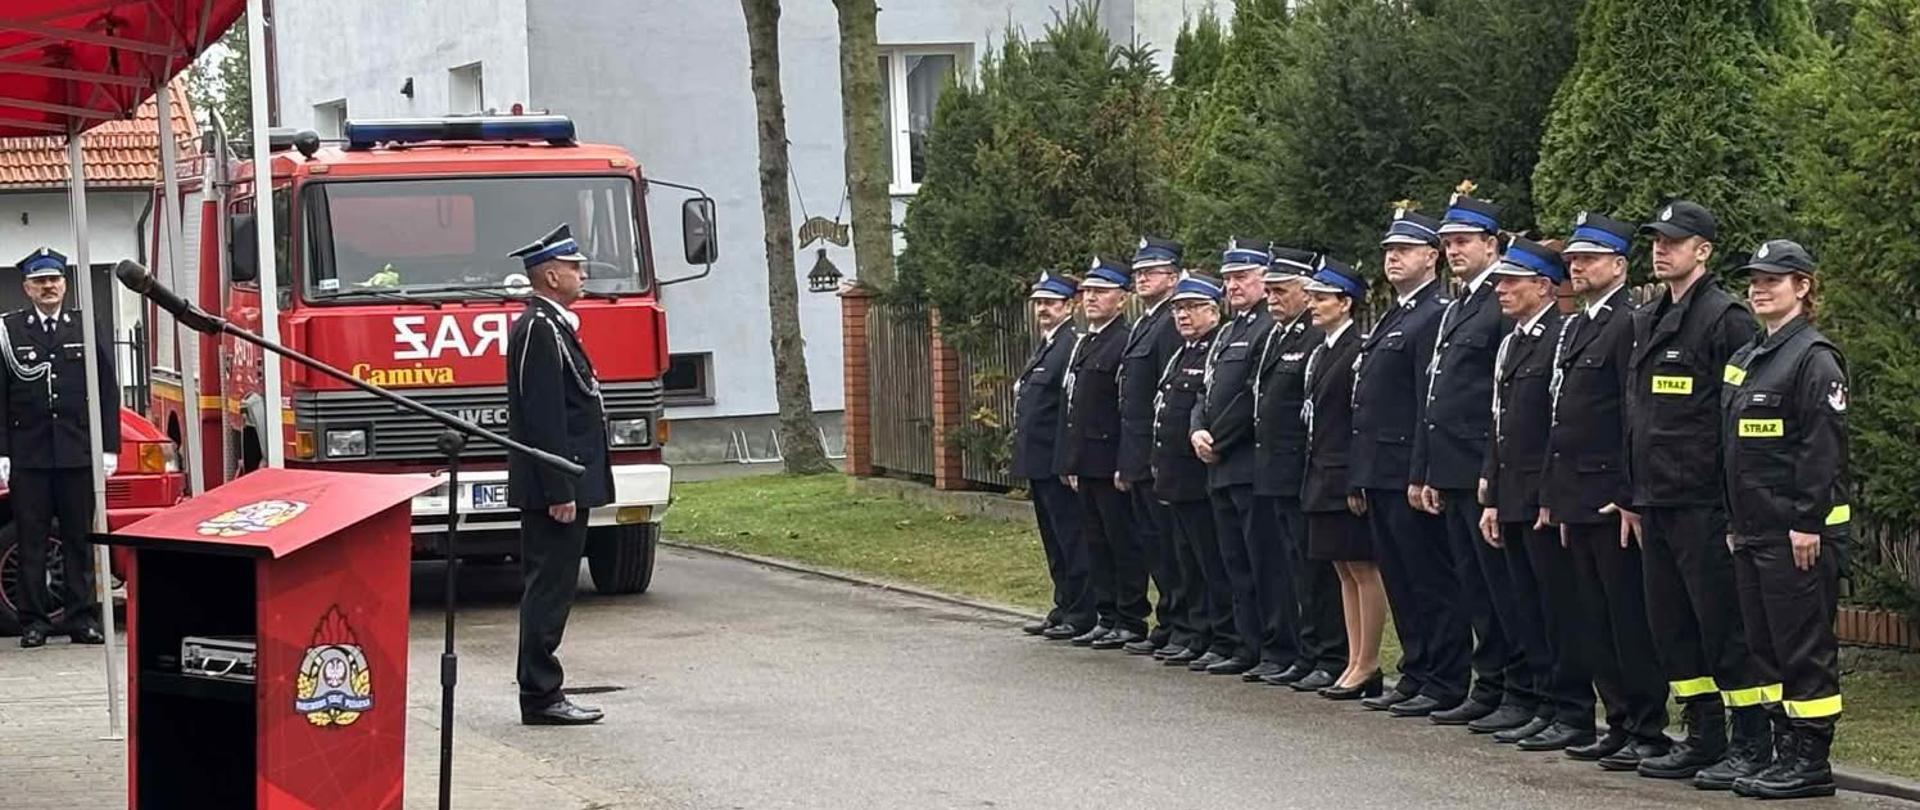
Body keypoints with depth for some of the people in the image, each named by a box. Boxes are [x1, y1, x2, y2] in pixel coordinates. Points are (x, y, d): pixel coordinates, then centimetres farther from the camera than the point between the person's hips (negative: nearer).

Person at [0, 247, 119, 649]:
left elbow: (107, 390, 7)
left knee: (80, 538, 5)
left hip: (79, 453, 1)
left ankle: (81, 617, 10)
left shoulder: (91, 327, 7)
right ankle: (35, 620, 7)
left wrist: (109, 447, 1)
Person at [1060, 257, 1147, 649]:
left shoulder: (1127, 342, -12)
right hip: (1086, 464, 9)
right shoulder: (1082, 344, 18)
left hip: (1110, 463, -9)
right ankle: (1105, 618, 18)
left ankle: (1131, 622, 1)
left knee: (1123, 542, -3)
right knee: (1095, 543, 12)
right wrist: (1071, 462, 17)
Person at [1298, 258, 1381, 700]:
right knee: (1345, 570, 12)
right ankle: (1355, 663, 16)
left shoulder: (1359, 350, -13)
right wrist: (1313, 477, 15)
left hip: (1349, 478, -10)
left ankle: (1367, 666, 1)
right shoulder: (1319, 353, 15)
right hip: (1323, 477, 10)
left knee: (1363, 568, -3)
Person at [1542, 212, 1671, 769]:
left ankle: (1649, 730, 0)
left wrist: (1629, 497, -19)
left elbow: (1636, 418, -16)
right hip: (1577, 500, 9)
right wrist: (1551, 493, 17)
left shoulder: (1630, 325, -10)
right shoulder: (1571, 329, 18)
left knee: (1629, 619, -5)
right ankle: (1621, 724, 17)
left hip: (1613, 499, -9)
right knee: (1593, 620, 11)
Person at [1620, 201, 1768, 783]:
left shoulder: (1726, 318, -9)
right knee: (1671, 626, 11)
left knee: (1725, 626, -4)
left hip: (1704, 506, -8)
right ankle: (1703, 738, 19)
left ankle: (1754, 744, 2)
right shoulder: (1646, 322, 16)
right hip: (1655, 504, 8)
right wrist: (1632, 496, 17)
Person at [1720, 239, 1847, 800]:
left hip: (1800, 531, -9)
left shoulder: (1814, 358, -10)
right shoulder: (1745, 360, 17)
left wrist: (1808, 523, -20)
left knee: (1804, 647, -5)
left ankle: (1810, 761, -1)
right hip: (1753, 531, 9)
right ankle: (1783, 749, 17)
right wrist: (1734, 523, 17)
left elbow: (1825, 448, -16)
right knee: (1765, 646, 11)